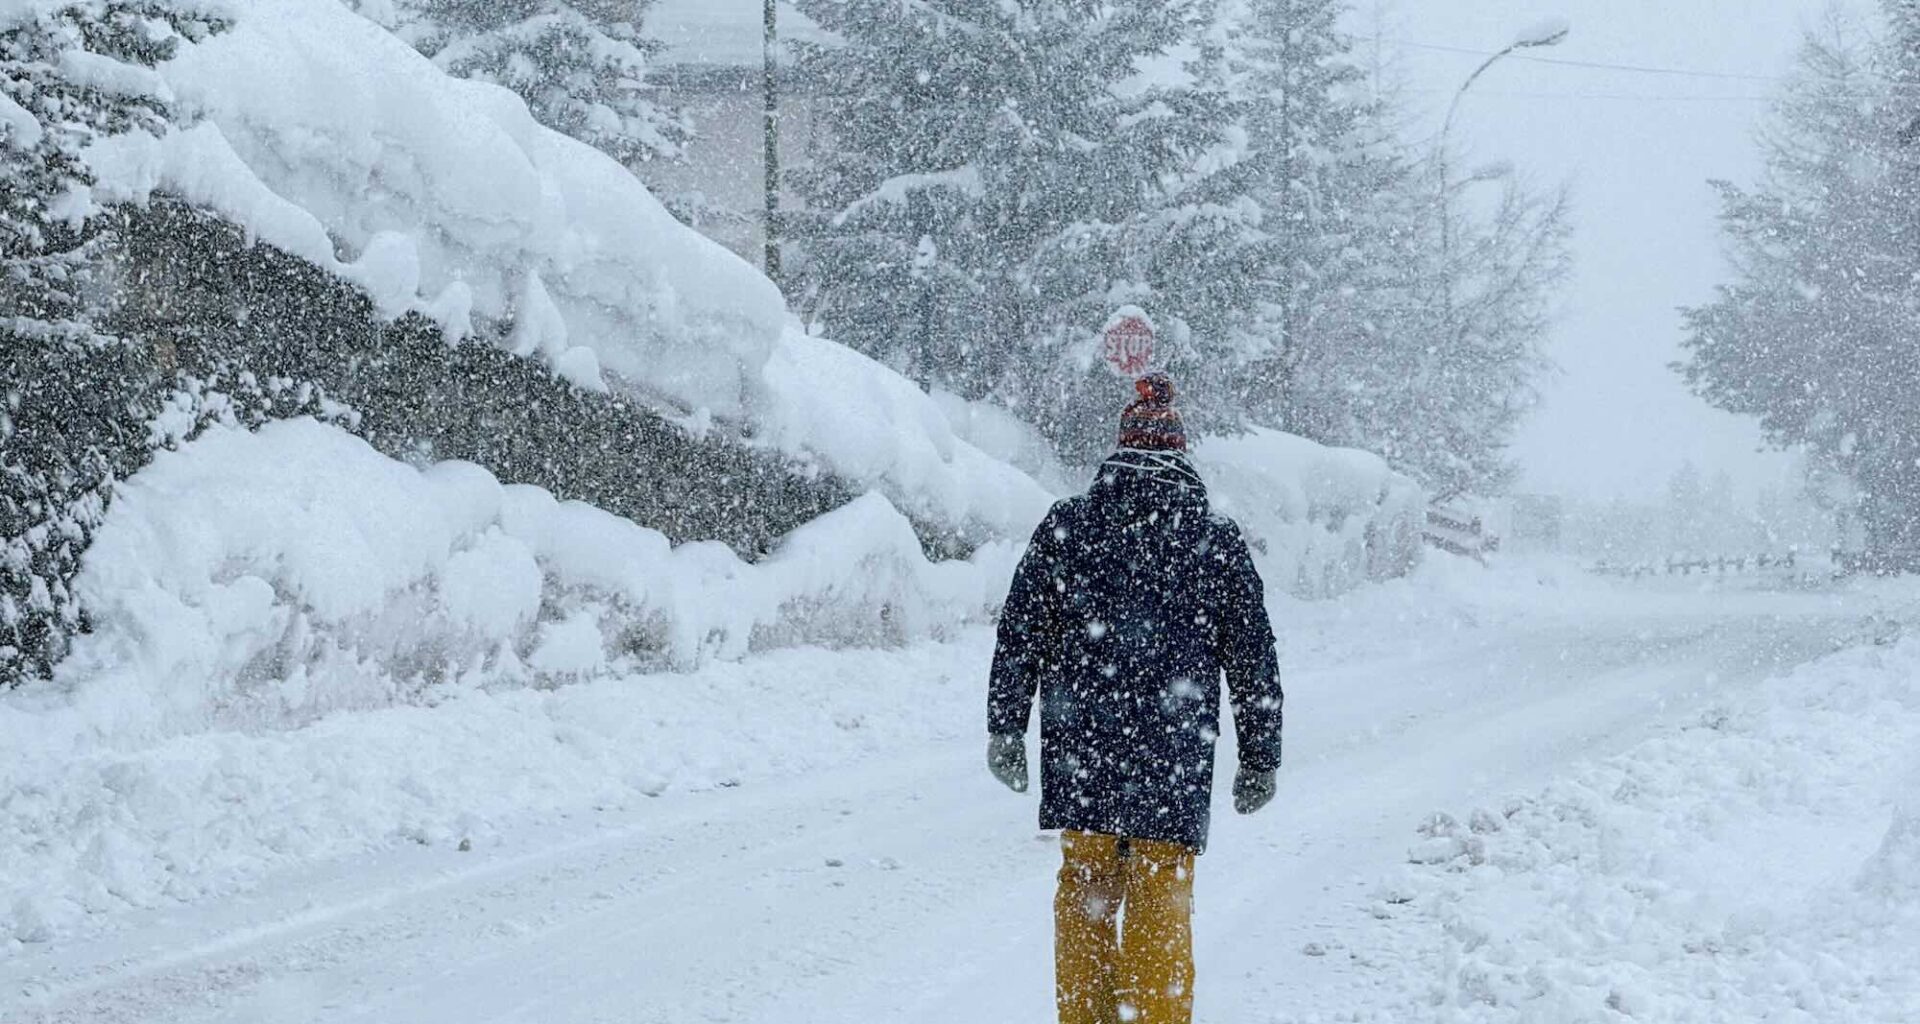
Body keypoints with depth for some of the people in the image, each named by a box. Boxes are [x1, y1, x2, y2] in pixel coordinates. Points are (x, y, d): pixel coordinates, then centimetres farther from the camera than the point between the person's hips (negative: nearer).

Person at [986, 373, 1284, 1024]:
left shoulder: (1066, 525, 2)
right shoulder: (1216, 540, 0)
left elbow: (1019, 635, 3)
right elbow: (1253, 657, 4)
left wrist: (1004, 727, 11)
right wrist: (1260, 758, 12)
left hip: (1079, 749, 2)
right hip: (1173, 754, -2)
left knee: (1084, 888, 14)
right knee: (1160, 903, 4)